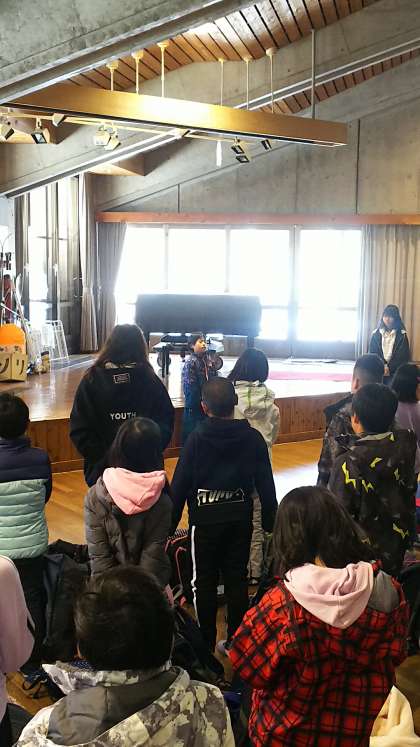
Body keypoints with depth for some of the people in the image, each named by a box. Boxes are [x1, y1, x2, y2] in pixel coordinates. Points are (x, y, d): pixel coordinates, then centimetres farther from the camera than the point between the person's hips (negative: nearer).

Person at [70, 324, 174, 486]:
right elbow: (166, 425, -5)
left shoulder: (92, 380, -8)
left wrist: (101, 458, -4)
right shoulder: (151, 380, -8)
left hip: (102, 468, 0)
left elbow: (79, 430, -10)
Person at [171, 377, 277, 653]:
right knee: (237, 579, 12)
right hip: (240, 518, 3)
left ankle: (205, 644, 19)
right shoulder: (253, 437, -6)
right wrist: (270, 521, 9)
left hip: (205, 519, -2)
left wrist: (170, 523, 0)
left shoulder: (197, 438, -13)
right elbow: (266, 484, -1)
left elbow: (179, 484, -10)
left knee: (204, 582, 10)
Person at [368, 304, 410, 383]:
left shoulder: (401, 335, 3)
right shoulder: (376, 334, 9)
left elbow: (404, 356, -3)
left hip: (394, 373, -2)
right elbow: (372, 354, 4)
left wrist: (389, 368, -13)